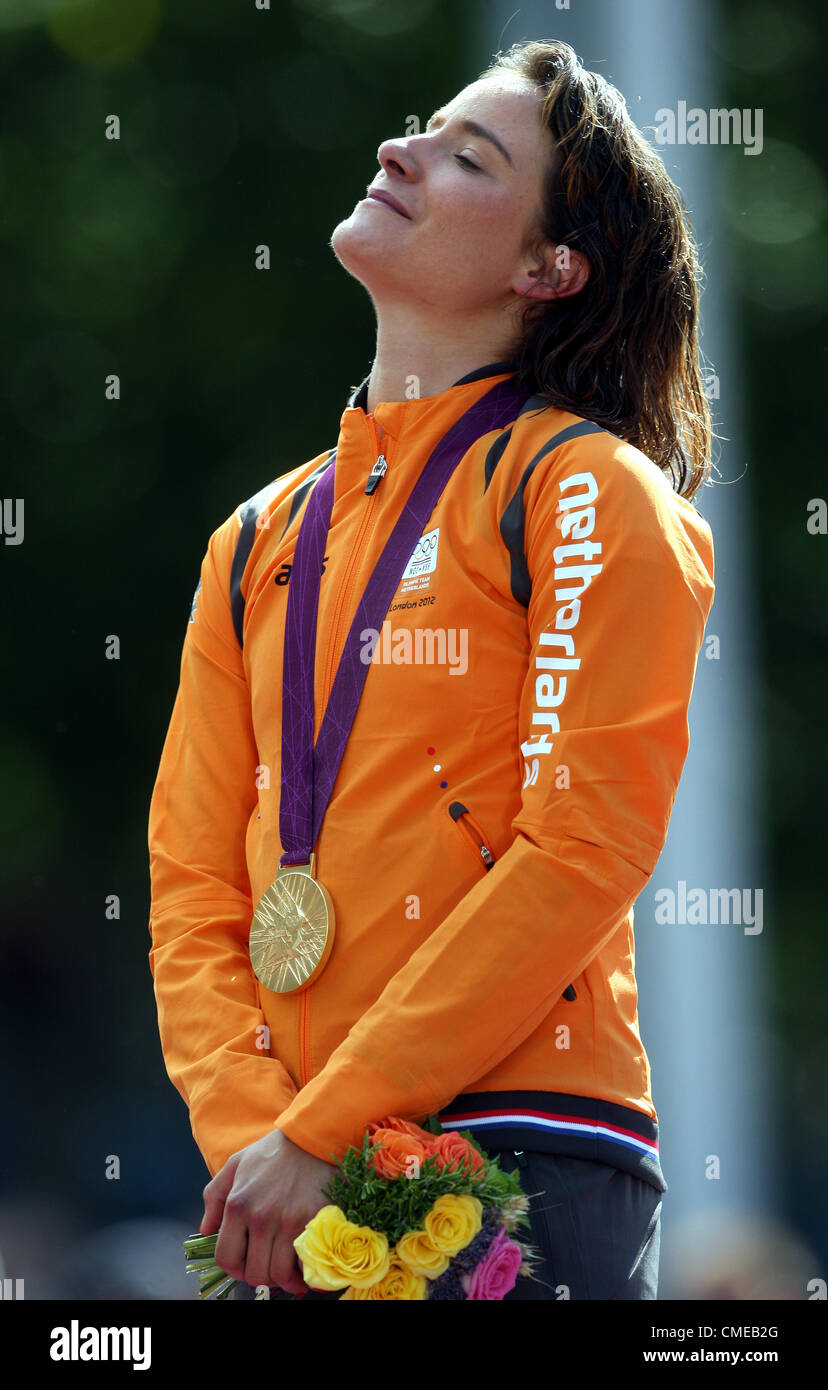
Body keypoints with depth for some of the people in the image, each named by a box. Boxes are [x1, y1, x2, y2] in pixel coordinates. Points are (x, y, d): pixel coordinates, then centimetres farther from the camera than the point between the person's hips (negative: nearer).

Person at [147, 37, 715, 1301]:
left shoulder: (589, 492, -1)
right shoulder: (262, 541, 17)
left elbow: (584, 853, -11)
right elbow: (195, 877, 12)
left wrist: (320, 1133, -14)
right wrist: (247, 1134, -7)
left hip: (524, 1165, -5)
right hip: (293, 1197, 5)